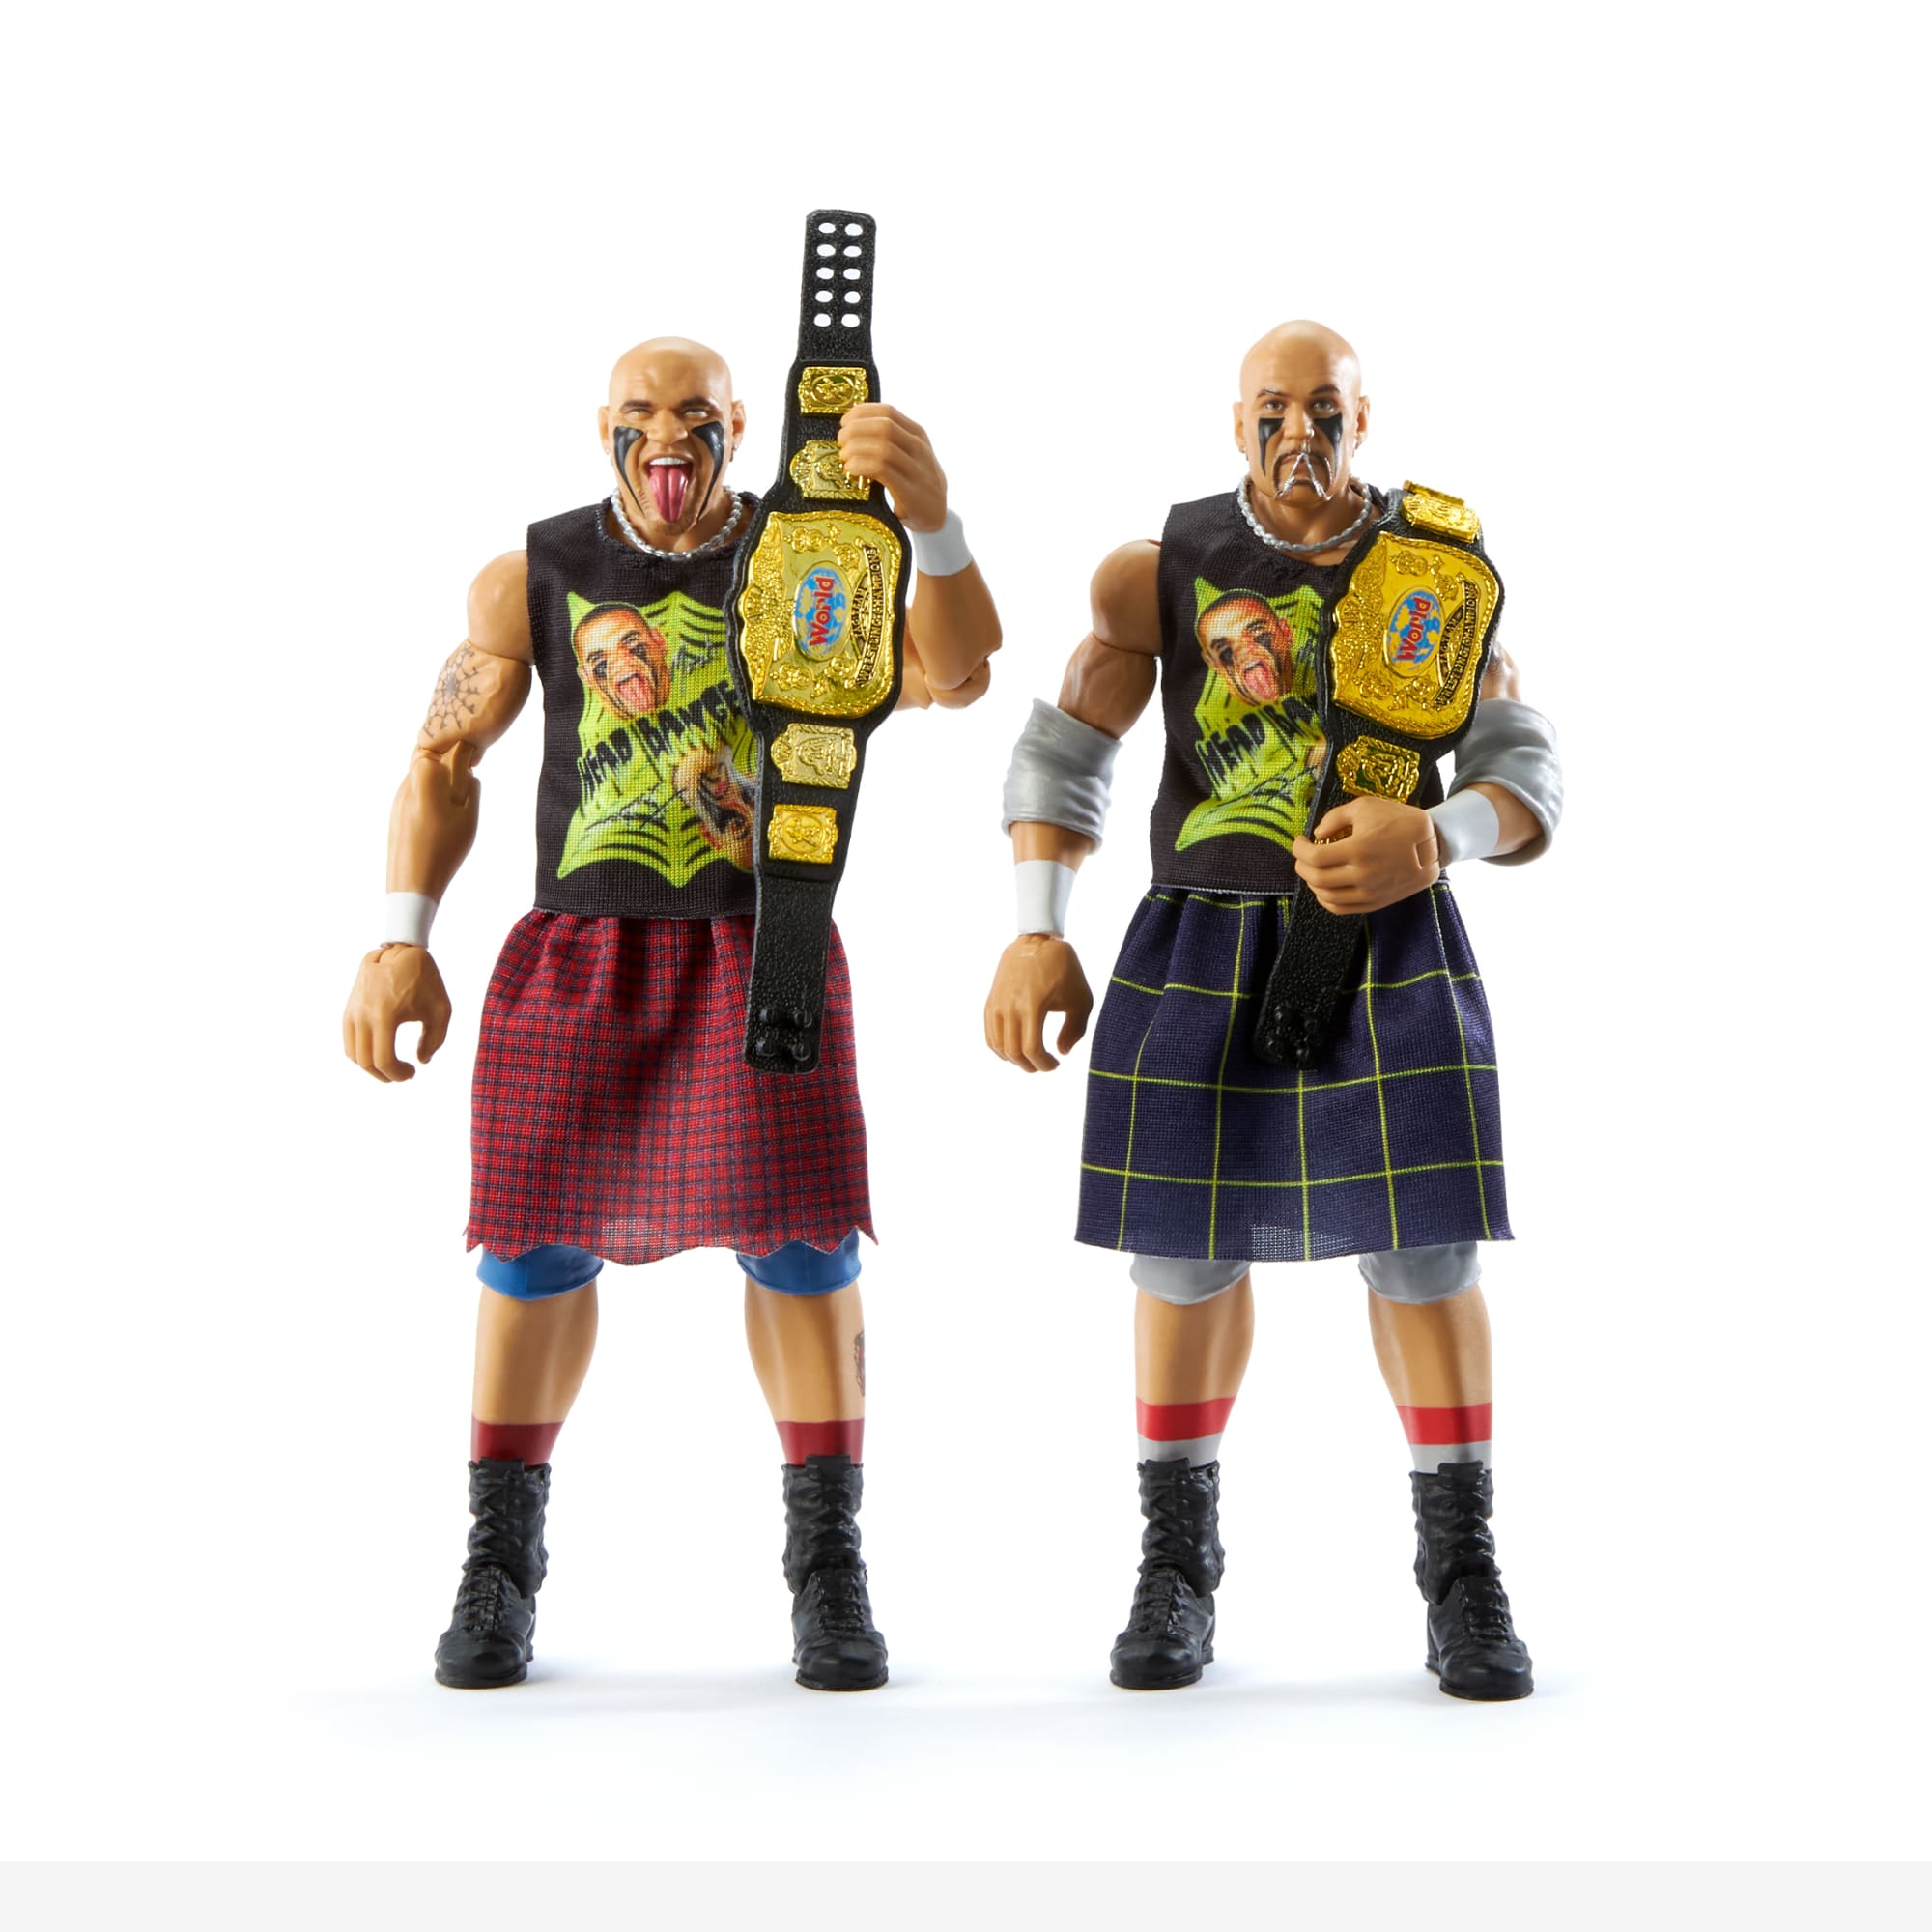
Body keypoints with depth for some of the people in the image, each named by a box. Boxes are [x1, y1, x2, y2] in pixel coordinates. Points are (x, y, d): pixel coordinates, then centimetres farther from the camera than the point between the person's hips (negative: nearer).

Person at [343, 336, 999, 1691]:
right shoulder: (534, 579, 6)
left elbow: (953, 675, -14)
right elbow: (446, 761, 6)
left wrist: (932, 520, -31)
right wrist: (402, 938, -5)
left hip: (764, 953, -1)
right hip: (579, 954, 1)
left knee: (802, 1240, -7)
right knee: (537, 1238, 0)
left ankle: (829, 1567, 4)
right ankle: (501, 1566, 15)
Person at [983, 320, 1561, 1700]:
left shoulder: (1447, 571, 3)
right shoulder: (1165, 571, 3)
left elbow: (1528, 778, 0)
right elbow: (1063, 753, 4)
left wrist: (1436, 838, -22)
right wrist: (1039, 935, -8)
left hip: (1392, 949, 0)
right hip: (1203, 947, 1)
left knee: (1421, 1245, -4)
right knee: (1186, 1249, 4)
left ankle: (1462, 1570, 9)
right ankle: (1178, 1563, 19)